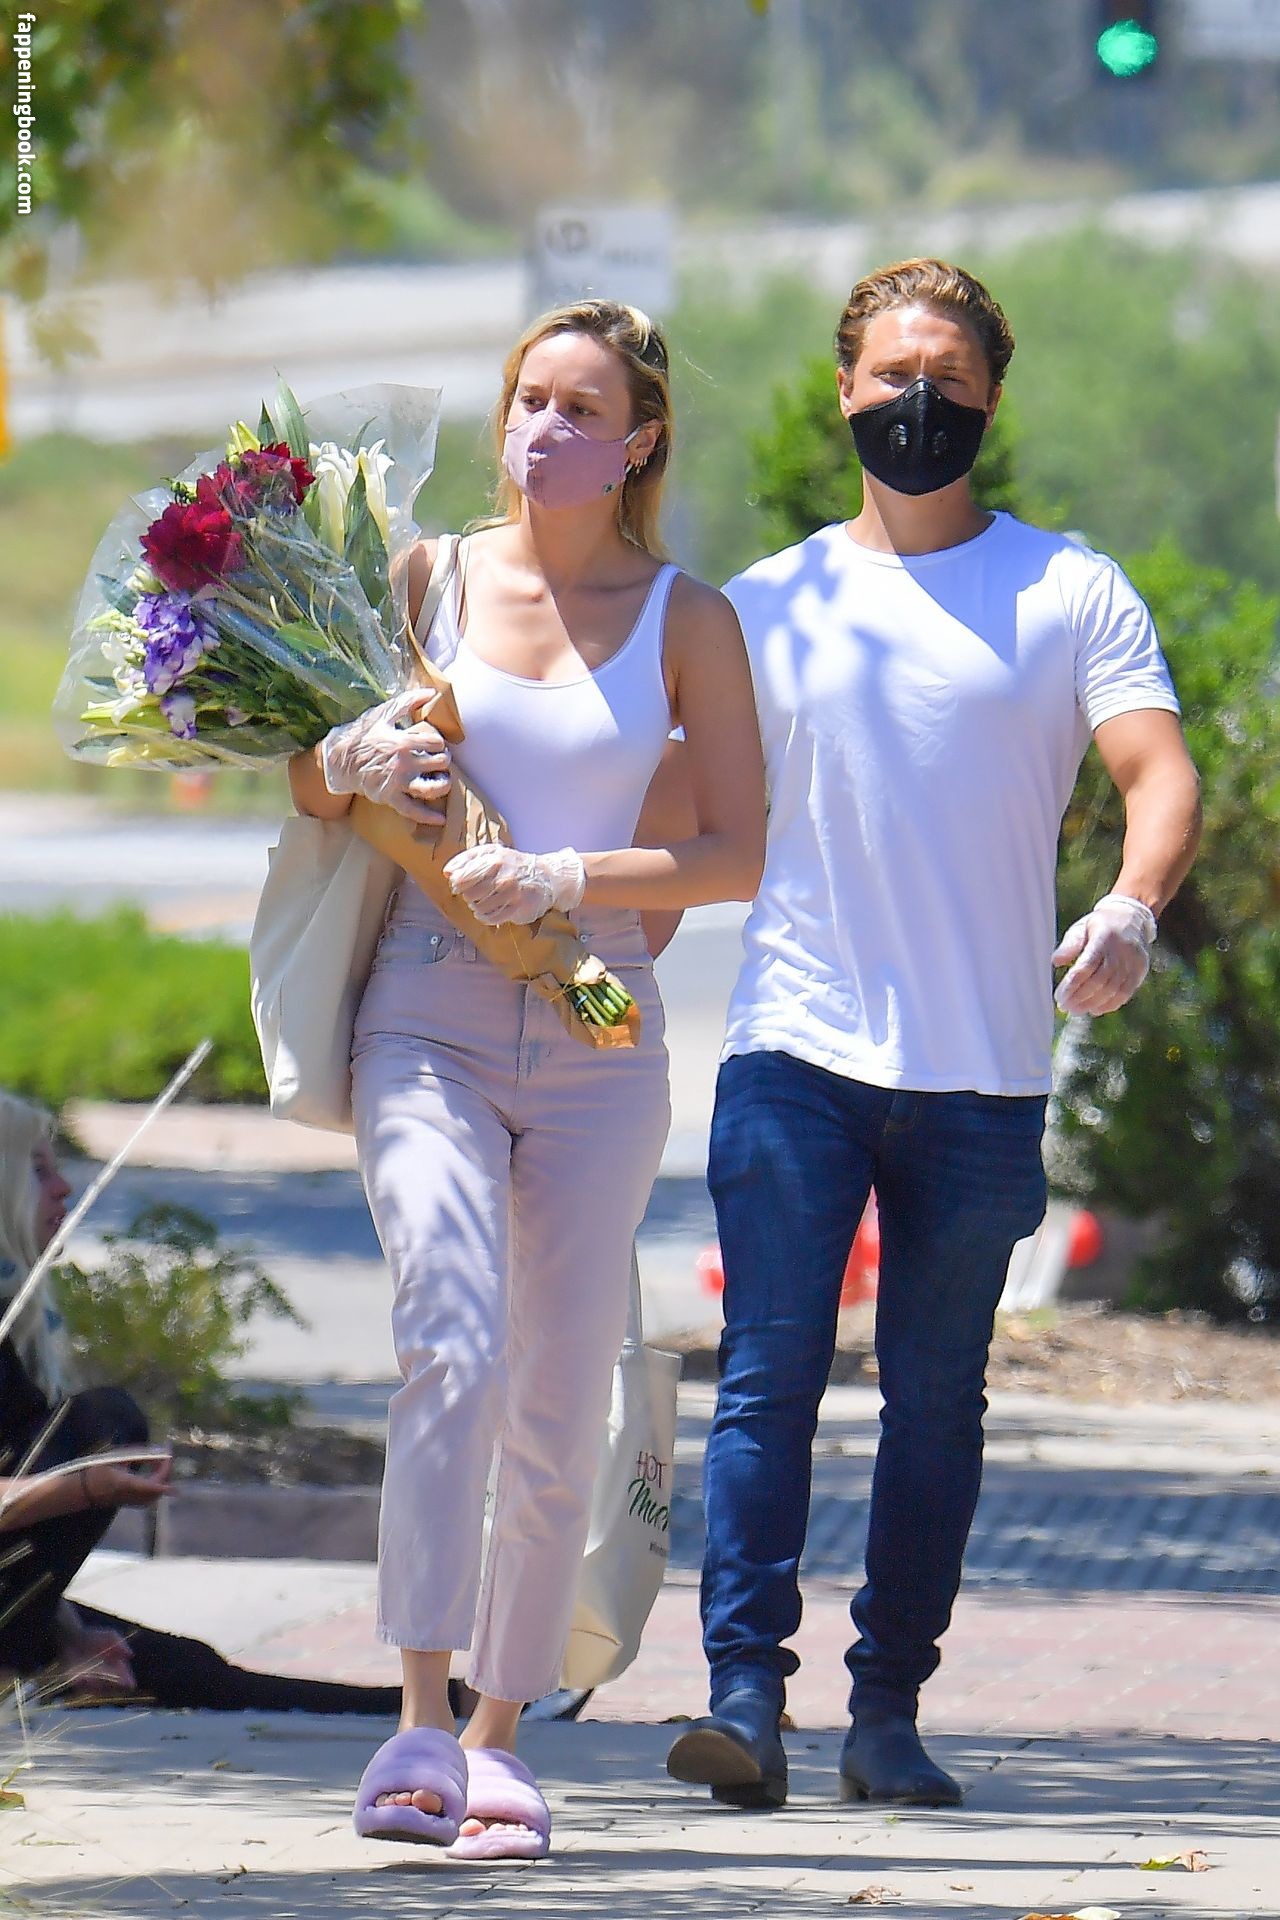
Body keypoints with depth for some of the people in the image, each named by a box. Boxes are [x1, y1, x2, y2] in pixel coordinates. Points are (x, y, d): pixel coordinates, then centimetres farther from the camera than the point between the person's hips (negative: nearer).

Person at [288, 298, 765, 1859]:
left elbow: (738, 856, 0)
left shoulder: (687, 619, 5)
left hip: (596, 1042, 1)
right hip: (427, 1026, -1)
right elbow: (306, 778, 16)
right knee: (456, 1346, -21)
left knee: (559, 1412, 2)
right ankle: (417, 1731, -24)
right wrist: (353, 764, -8)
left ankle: (496, 1740, 15)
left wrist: (561, 880, -13)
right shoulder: (426, 578, 7)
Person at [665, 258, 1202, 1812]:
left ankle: (888, 1712, 10)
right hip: (796, 1049, 0)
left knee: (937, 1400, 4)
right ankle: (745, 1694, -14)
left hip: (984, 1074, 0)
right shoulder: (769, 607, 11)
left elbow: (1160, 770, -5)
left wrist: (1131, 905, -25)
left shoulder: (1071, 595, 6)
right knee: (768, 1377, -10)